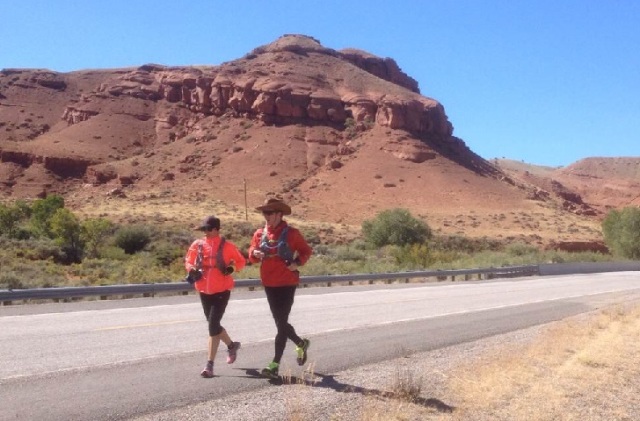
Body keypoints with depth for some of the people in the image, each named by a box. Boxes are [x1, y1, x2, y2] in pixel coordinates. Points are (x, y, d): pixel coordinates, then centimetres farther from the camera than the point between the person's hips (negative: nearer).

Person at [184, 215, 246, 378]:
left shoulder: (226, 246, -7)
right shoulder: (197, 245, 2)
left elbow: (241, 261, 4)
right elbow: (188, 261, 11)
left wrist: (231, 268, -14)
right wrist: (192, 270, -9)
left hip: (221, 291, -5)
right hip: (204, 291, 5)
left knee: (213, 325, -11)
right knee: (213, 324, 16)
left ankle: (210, 364, -5)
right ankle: (231, 345, 44)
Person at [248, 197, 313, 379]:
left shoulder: (291, 233, -7)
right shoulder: (260, 233, 5)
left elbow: (306, 251, 2)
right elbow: (251, 254, 7)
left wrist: (297, 263, -16)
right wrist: (255, 253, -16)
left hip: (287, 283, -5)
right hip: (269, 284, 6)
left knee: (281, 323, -6)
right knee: (280, 322, 15)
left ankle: (275, 364, -2)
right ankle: (301, 343, 41)